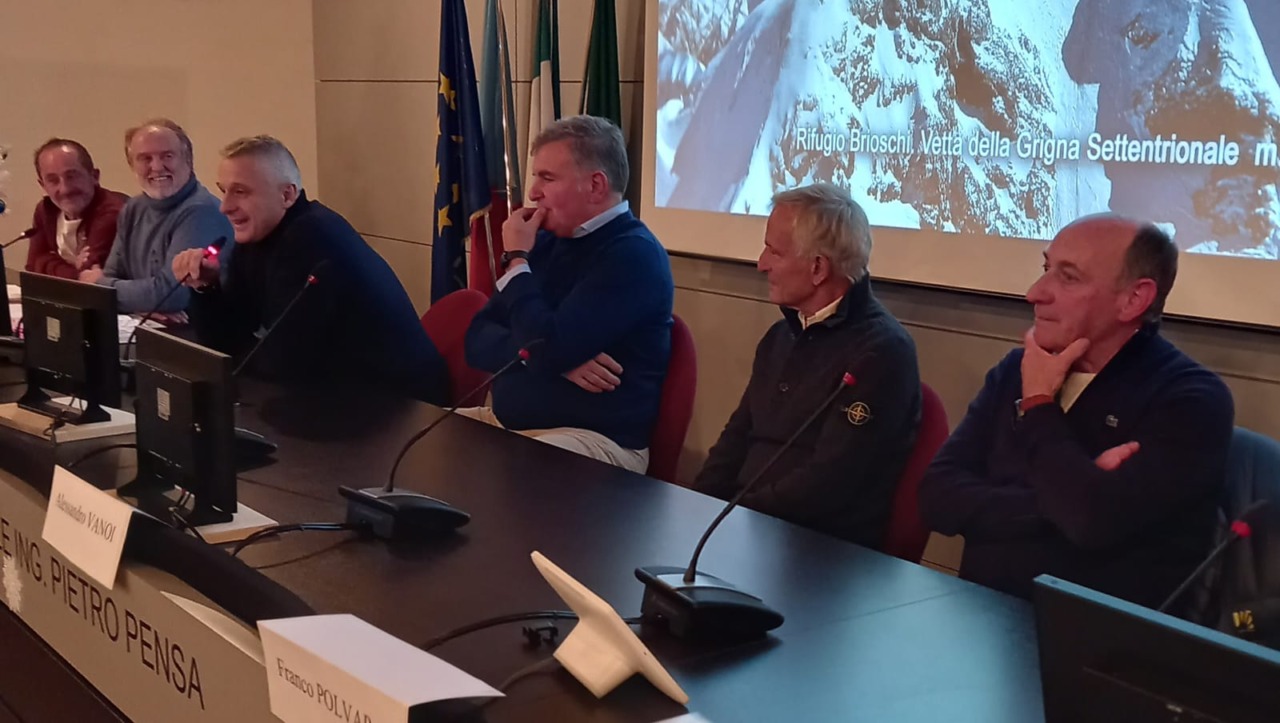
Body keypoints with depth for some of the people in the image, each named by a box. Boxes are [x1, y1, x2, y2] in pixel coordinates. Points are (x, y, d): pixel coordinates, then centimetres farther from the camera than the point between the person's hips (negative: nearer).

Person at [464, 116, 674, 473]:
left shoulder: (633, 254, -14)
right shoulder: (548, 241, 11)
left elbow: (547, 349, -23)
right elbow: (478, 338, 6)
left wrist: (517, 260, -9)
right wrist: (557, 358, -13)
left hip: (594, 441, -8)